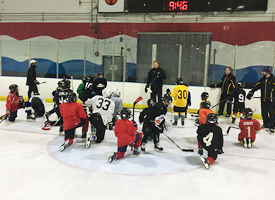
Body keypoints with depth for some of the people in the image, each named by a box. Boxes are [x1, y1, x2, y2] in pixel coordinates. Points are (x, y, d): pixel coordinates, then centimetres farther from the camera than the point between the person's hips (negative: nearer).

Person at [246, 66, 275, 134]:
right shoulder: (262, 79, 10)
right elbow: (256, 86, 12)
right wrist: (251, 93, 6)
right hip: (263, 100, 6)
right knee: (264, 113, 12)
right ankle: (266, 124, 27)